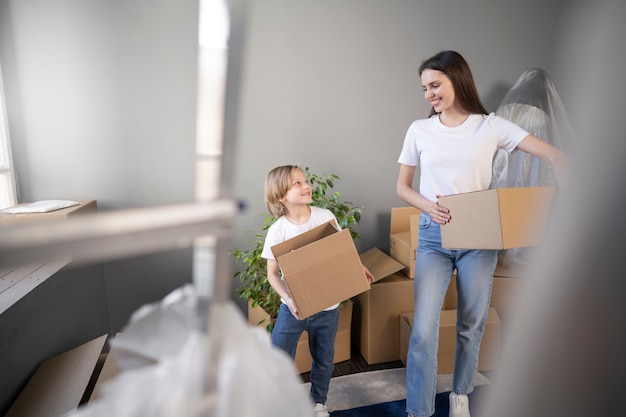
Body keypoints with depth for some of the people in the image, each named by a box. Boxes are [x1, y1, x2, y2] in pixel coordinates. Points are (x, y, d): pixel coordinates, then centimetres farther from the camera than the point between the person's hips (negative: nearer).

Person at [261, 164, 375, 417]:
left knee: (324, 359, 17)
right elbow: (272, 273, -7)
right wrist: (289, 299, -22)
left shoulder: (326, 217, -8)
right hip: (294, 307, -2)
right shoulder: (278, 230, -13)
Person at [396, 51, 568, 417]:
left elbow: (555, 156, -2)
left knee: (472, 325, 12)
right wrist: (429, 207, -12)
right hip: (434, 236, 0)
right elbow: (402, 186, 7)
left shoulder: (491, 126, -1)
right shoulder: (419, 130, 3)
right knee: (424, 329, -6)